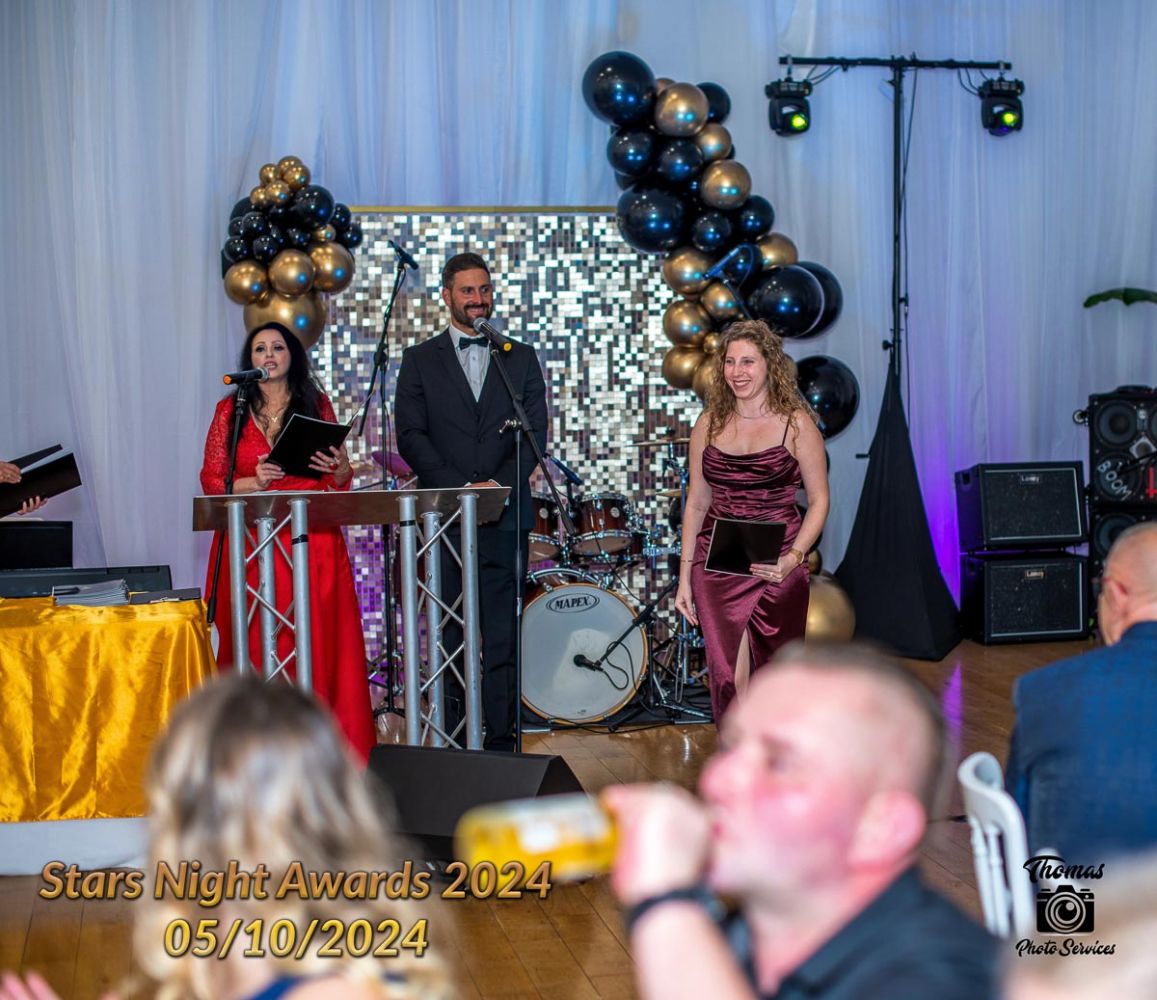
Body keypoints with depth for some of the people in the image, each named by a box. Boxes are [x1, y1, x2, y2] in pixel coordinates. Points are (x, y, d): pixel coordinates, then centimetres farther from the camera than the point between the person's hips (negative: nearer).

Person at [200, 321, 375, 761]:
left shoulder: (317, 405, 9)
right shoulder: (231, 410, 7)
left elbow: (339, 482, 11)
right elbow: (212, 480, 2)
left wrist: (340, 468, -12)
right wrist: (253, 482, -16)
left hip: (312, 541, 1)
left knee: (317, 639, -3)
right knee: (257, 645, -2)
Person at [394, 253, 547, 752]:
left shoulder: (521, 358, 13)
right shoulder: (420, 360, 10)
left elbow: (535, 434, 6)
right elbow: (411, 436, 1)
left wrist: (499, 484, -10)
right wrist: (459, 487, -11)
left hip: (505, 515, 1)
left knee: (502, 634, -1)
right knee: (449, 635, 0)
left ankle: (502, 737, 3)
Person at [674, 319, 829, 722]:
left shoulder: (795, 424, -3)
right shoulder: (709, 424, 6)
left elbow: (818, 500, -1)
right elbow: (696, 503, 10)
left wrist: (793, 557, -16)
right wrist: (685, 577, 7)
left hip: (777, 566, -2)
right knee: (727, 677, -7)